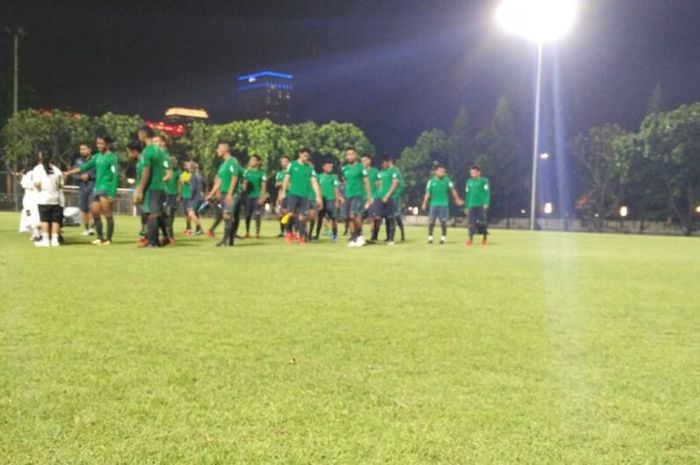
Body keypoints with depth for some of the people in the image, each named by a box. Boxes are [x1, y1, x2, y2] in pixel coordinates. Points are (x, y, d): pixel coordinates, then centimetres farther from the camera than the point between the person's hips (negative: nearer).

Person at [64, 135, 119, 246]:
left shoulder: (112, 158, -6)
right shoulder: (97, 156, 16)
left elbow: (115, 176, -10)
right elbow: (86, 166, 24)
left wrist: (112, 194, -16)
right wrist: (69, 172, 21)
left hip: (106, 189, -8)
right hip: (97, 188, 8)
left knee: (107, 214, -8)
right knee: (95, 214, 7)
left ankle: (108, 239, -3)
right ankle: (100, 238, 16)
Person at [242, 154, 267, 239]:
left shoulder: (261, 173, 0)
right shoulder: (246, 172, 10)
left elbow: (264, 186, -2)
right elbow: (245, 183, 14)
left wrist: (262, 197, -9)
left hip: (257, 196, -3)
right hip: (248, 196, 3)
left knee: (257, 216, -5)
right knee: (248, 215, 5)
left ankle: (257, 233, 2)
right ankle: (247, 232, 14)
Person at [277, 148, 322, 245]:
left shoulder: (310, 168, 10)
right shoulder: (292, 165, 6)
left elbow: (314, 182, 5)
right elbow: (286, 178, 5)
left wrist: (318, 196, -3)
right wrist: (283, 192, -2)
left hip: (304, 195, 2)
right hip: (293, 194, -2)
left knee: (302, 217, 0)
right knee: (291, 214, -9)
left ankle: (302, 237, 9)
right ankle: (289, 232, 11)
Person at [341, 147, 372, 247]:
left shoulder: (360, 167, -1)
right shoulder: (344, 168, 10)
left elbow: (366, 182, 1)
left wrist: (369, 197, 0)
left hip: (359, 195, -5)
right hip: (348, 196, 5)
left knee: (354, 215, -21)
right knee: (349, 218, 3)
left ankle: (359, 235, -4)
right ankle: (353, 239, 12)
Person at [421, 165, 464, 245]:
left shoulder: (447, 180, 0)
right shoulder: (431, 181, 3)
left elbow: (452, 190, 0)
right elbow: (428, 192, 4)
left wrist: (457, 199, -10)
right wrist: (425, 203, -2)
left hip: (444, 204, -1)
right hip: (434, 204, 1)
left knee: (443, 222, 1)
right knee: (431, 221, -2)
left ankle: (443, 238, 13)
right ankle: (430, 237, 8)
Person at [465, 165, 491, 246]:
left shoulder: (484, 181, -3)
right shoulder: (469, 182, 9)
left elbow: (487, 193, -7)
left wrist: (486, 203, -17)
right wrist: (467, 207, 13)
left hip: (481, 205, -3)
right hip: (472, 205, 3)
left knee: (483, 222, 3)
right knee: (471, 222, -6)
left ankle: (485, 238, 22)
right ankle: (470, 239, -6)